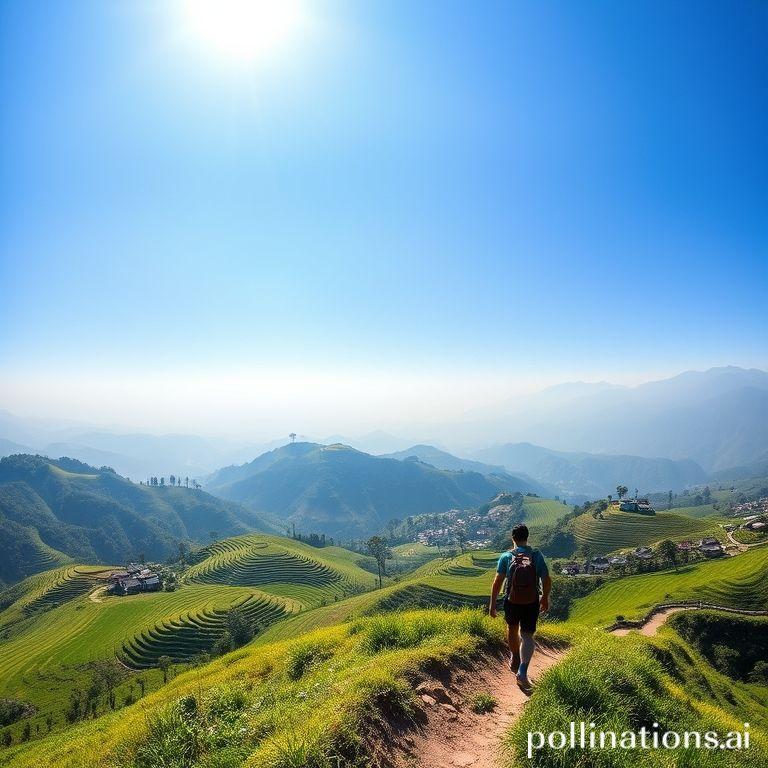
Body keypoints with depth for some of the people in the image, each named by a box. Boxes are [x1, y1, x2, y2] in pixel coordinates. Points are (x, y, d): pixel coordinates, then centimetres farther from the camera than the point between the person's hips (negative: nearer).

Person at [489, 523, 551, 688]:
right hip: (532, 603, 0)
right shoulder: (537, 556, -5)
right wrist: (545, 598, 15)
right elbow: (547, 580, -2)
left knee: (512, 628, 26)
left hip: (511, 602, 0)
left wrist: (492, 604, -4)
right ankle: (522, 670, -9)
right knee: (527, 636, 10)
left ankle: (515, 660, 45)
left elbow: (497, 582, -11)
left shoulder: (506, 557, -8)